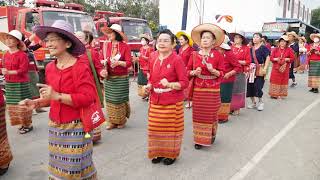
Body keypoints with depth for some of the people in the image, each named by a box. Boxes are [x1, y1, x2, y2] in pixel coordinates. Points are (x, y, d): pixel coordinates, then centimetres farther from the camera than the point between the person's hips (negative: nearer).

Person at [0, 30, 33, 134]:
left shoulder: (22, 55, -14)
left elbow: (23, 70, -19)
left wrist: (9, 72, -25)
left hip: (21, 84, -8)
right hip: (9, 84, 8)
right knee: (12, 105, 13)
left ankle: (28, 125, 14)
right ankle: (22, 123, 27)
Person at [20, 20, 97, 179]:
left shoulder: (80, 67, -15)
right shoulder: (50, 67, 6)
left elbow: (88, 98, -23)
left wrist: (57, 96, -27)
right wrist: (37, 103, 4)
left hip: (75, 126, -6)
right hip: (55, 125, 7)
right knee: (58, 166, 17)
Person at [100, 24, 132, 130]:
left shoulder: (125, 46, -5)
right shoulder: (107, 46, 6)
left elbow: (129, 63, -7)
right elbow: (104, 60, 16)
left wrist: (119, 62, -23)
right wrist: (104, 62, -6)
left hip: (121, 78, -4)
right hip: (109, 78, 4)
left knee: (120, 99, 2)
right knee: (110, 99, 5)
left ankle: (122, 121, 19)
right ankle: (112, 121, 18)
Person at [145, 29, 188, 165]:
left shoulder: (177, 59, -11)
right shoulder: (153, 59, 5)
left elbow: (184, 82, -12)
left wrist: (169, 84, -27)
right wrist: (149, 86, -3)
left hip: (172, 101, -5)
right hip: (156, 100, 5)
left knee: (171, 127, 6)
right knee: (155, 127, 11)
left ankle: (171, 154, 27)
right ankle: (158, 152, 31)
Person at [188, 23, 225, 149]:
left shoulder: (218, 55, -3)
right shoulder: (194, 55, 3)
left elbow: (221, 73, -1)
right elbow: (188, 71, 8)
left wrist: (213, 70, -20)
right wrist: (194, 72, -12)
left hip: (212, 90, -1)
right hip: (198, 89, 2)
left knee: (211, 114, 6)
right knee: (198, 114, 4)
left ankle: (211, 135, 30)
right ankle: (199, 139, 17)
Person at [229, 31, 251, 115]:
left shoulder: (246, 48, 1)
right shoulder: (231, 47, 8)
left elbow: (248, 61, -4)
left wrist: (237, 61, -12)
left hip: (240, 73, -2)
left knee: (238, 90, 3)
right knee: (230, 90, 2)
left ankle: (237, 108, 12)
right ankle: (231, 107, 13)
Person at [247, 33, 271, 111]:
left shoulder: (263, 48, -4)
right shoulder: (251, 49, 11)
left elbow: (267, 58, -11)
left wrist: (265, 68, -19)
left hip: (259, 70, -5)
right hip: (251, 69, 5)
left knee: (258, 86, -8)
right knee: (250, 86, 4)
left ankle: (260, 102, 14)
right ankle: (253, 102, 21)